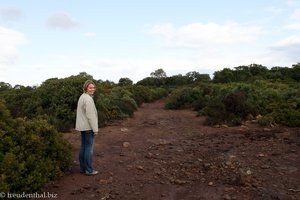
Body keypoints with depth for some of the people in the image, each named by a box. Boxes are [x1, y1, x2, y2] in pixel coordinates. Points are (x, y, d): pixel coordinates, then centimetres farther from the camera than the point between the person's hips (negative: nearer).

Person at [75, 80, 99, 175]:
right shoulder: (88, 99, -19)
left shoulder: (82, 97, 13)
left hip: (82, 127, 10)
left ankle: (83, 168, 23)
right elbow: (91, 116, -22)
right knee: (89, 148, -2)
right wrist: (95, 129, -16)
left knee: (83, 147, 14)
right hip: (88, 127, -10)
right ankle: (89, 170, 6)